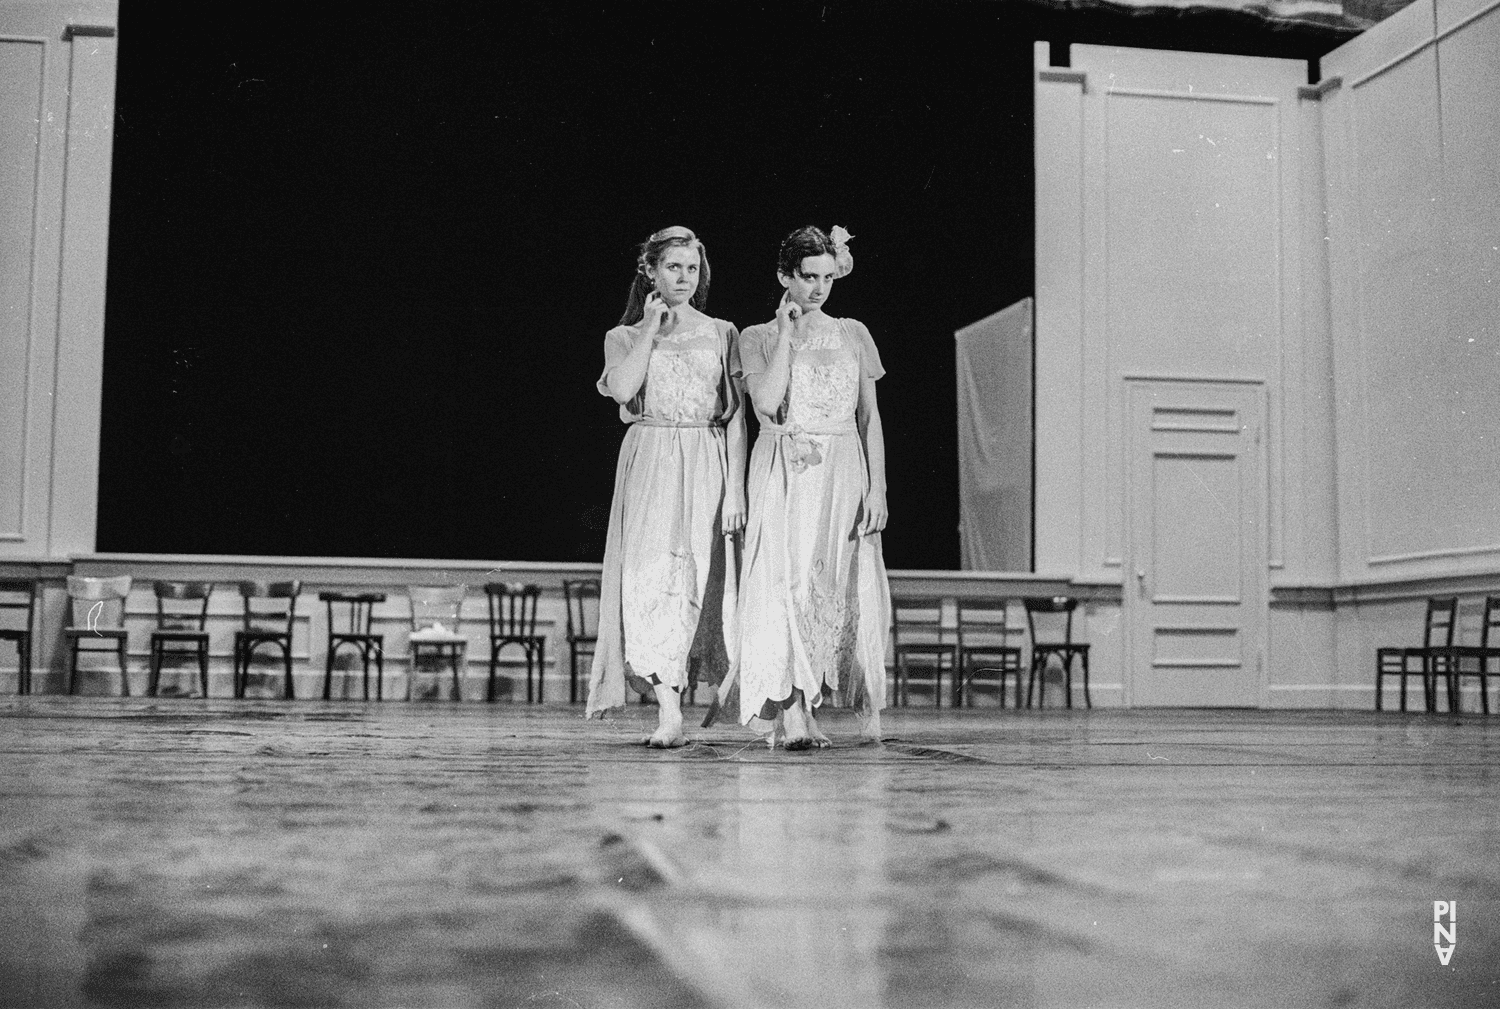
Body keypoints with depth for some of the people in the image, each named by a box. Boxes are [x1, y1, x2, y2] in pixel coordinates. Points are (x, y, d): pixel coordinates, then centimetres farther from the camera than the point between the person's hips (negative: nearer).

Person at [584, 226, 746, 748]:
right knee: (651, 575, -16)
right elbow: (621, 389, -10)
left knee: (694, 581, -3)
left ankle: (672, 692, 8)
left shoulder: (721, 334, 12)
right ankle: (669, 712, -22)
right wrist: (651, 327, -3)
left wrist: (735, 489, -2)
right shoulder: (625, 337, 11)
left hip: (707, 466, 1)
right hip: (649, 464, -1)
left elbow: (736, 417, 7)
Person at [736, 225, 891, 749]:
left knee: (843, 589, -1)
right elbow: (766, 403, -11)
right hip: (785, 475, -2)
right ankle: (792, 711, -17)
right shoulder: (758, 338, 6)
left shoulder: (853, 334, 12)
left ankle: (865, 703, 10)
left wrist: (877, 487, 1)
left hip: (842, 473, 2)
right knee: (788, 582, -13)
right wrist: (787, 335, -7)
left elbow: (870, 417, 10)